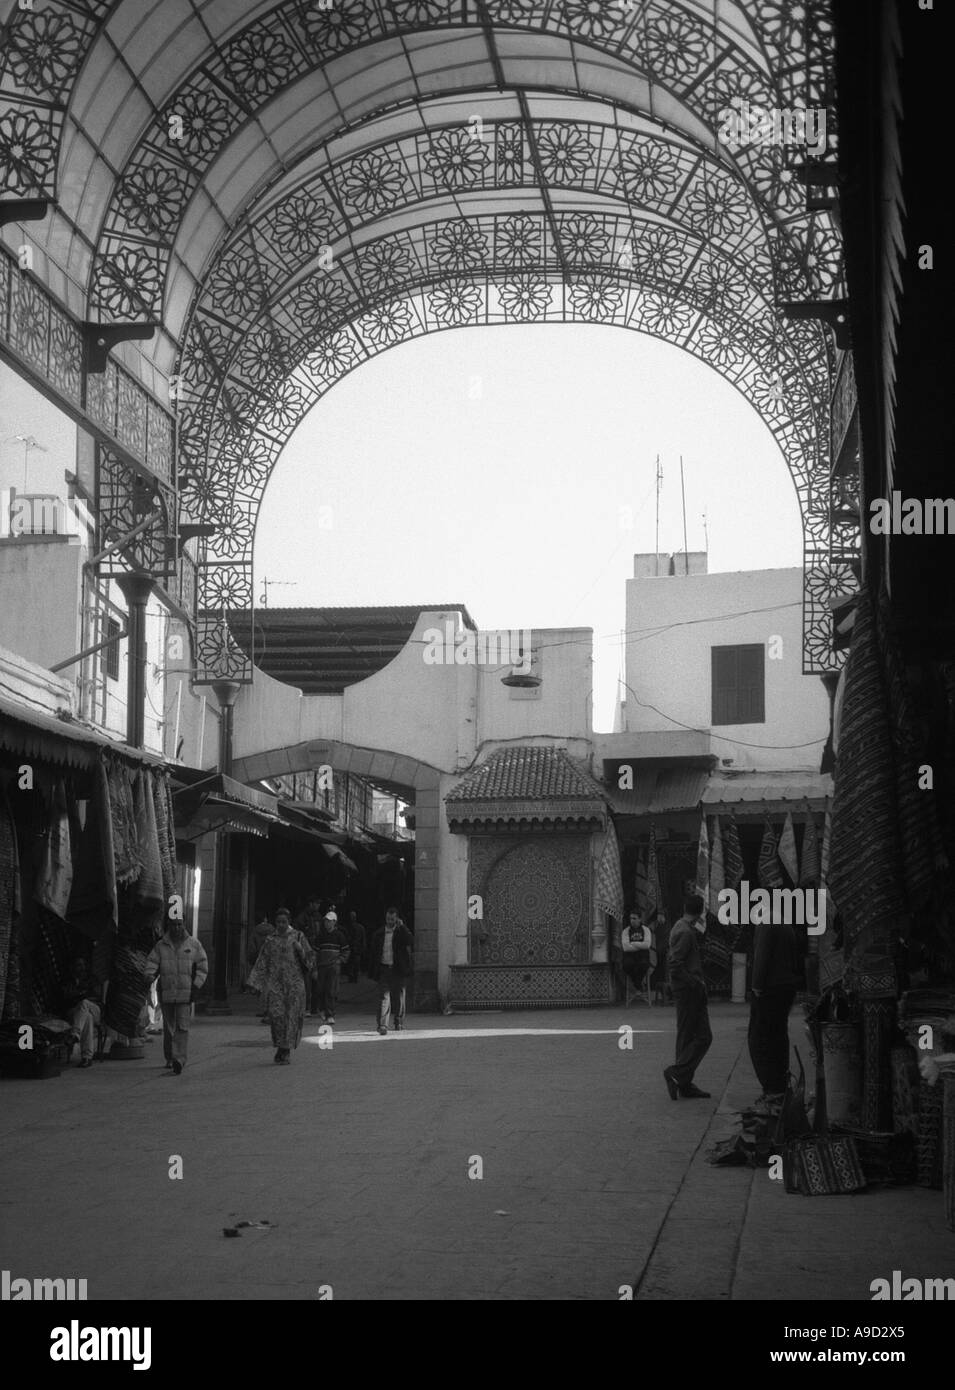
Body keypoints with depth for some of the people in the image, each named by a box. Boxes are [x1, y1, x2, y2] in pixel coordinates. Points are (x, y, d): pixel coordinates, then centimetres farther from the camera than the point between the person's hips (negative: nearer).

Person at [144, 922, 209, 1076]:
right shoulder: (161, 946, 9)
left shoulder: (194, 945, 6)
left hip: (185, 993, -2)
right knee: (168, 1027, 10)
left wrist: (196, 986, -2)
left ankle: (179, 1059, -20)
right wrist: (150, 975, -19)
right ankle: (169, 1058, 25)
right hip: (166, 992, 2)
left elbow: (202, 966, 7)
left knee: (182, 1027, -13)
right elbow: (151, 962, 3)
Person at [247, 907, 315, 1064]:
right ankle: (280, 1046, 5)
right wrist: (255, 983, 2)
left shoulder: (298, 937, 7)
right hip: (275, 982, 1)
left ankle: (286, 1051, 0)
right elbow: (262, 963, 9)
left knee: (292, 1015, -6)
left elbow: (310, 957, 7)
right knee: (276, 1014, -10)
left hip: (294, 982, -1)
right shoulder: (270, 940, 10)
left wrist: (300, 949, -13)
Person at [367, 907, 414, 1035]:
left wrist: (401, 927, -18)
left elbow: (410, 942, -18)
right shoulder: (379, 934, 7)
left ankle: (399, 1023, 25)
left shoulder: (401, 932, 2)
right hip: (384, 969, 1)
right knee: (383, 997, -8)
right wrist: (372, 971, 4)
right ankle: (382, 1025, -14)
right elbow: (372, 953, 9)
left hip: (399, 970, 0)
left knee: (399, 998, 8)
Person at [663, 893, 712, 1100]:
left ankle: (684, 1084, 16)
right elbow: (675, 965, -23)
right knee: (703, 1037, -7)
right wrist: (696, 983, -18)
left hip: (684, 990, 10)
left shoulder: (680, 927, 13)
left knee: (687, 1036, 12)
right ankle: (677, 1073, -8)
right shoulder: (686, 933, -17)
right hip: (689, 990, -10)